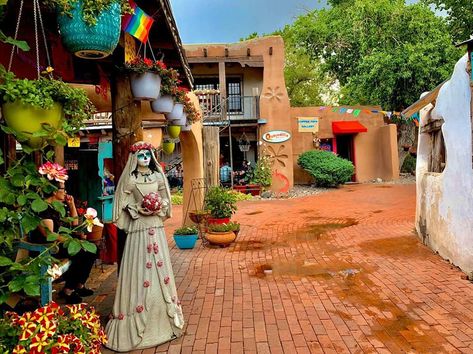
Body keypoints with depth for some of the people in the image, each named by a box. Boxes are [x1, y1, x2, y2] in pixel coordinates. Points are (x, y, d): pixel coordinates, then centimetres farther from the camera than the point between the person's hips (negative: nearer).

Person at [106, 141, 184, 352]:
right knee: (139, 269, -4)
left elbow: (165, 198, 13)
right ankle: (136, 325, 8)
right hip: (138, 227, -4)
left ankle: (163, 319, 22)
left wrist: (160, 207, -7)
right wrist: (138, 209, -15)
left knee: (159, 267, 8)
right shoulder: (130, 179, -1)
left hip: (156, 226, 4)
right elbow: (123, 203, 0)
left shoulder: (158, 176, 10)